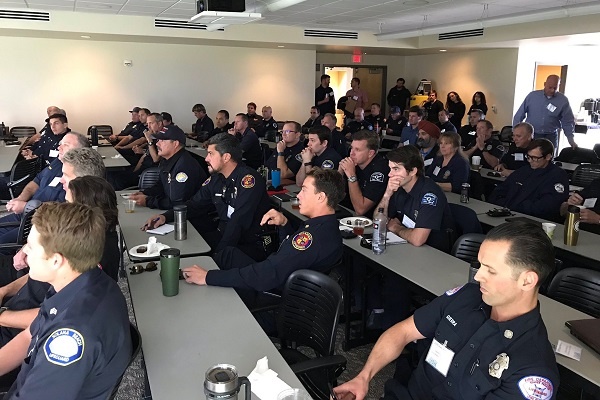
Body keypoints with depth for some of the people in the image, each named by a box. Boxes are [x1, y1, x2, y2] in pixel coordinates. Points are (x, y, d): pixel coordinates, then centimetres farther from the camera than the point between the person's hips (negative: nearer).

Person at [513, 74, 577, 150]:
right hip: (530, 135, 0)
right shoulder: (532, 95, 0)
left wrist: (571, 139, -5)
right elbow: (519, 115, 5)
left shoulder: (563, 100, 0)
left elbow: (567, 121, 5)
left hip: (550, 138, 0)